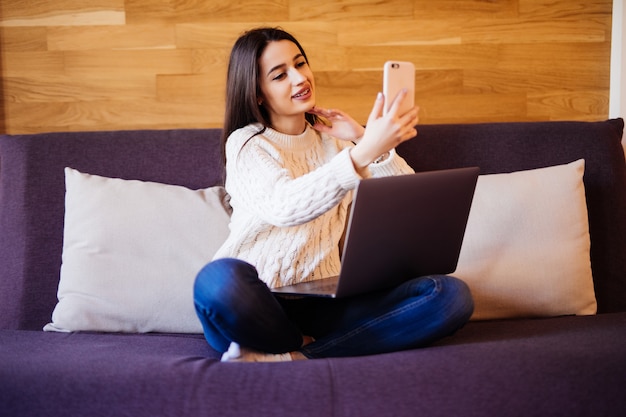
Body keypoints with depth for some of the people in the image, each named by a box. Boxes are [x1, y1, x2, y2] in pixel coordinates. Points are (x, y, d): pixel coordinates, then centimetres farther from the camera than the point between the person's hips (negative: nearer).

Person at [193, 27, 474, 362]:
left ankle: (287, 356, -22)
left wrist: (365, 139, -6)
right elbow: (284, 207, -23)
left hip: (321, 303, 5)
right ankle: (311, 348, -14)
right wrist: (364, 153, -35)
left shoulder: (333, 138, 17)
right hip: (257, 302, -5)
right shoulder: (246, 144, 0)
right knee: (220, 278, -40)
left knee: (451, 294, -19)